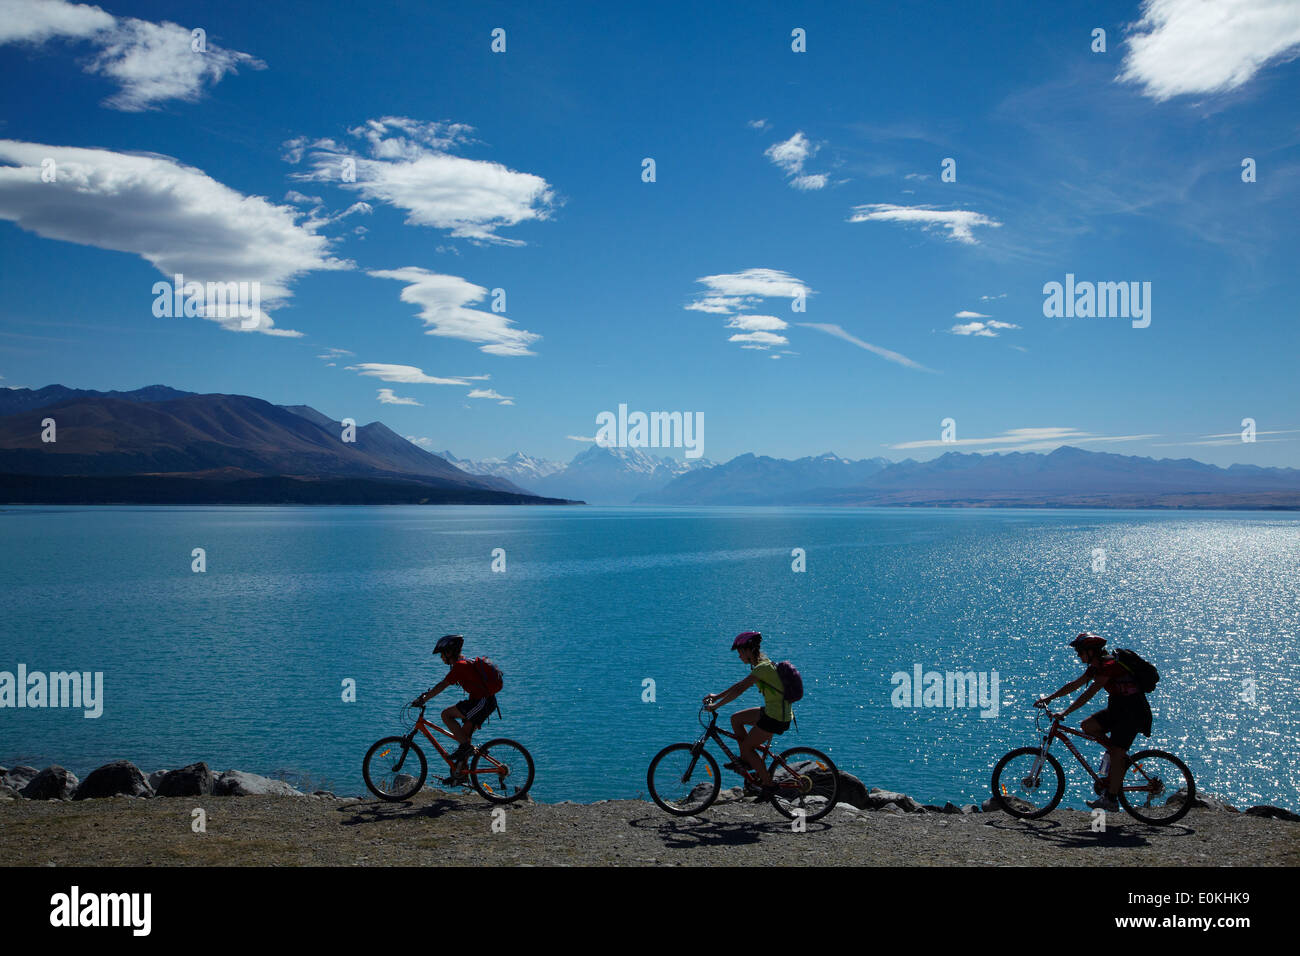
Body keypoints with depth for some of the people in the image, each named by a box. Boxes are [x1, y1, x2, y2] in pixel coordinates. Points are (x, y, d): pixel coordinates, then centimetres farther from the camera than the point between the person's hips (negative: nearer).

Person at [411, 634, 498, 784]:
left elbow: (441, 686, -16)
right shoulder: (464, 662, 19)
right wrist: (427, 693, 27)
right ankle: (460, 773, 16)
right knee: (464, 734, 12)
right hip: (488, 702, 10)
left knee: (446, 715, -8)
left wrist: (422, 700, -11)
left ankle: (465, 746, -7)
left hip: (482, 702, -10)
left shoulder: (459, 665, -13)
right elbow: (444, 683, 28)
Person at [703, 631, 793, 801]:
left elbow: (739, 690, -23)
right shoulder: (762, 665, 11)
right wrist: (717, 696, 17)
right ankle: (746, 760, 20)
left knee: (747, 747, -1)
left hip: (776, 718, -9)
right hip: (772, 711, 9)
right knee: (736, 718, 14)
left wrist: (716, 705, -19)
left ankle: (768, 784, 6)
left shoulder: (762, 668, -20)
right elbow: (741, 684, 18)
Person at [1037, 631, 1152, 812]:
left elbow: (1089, 694, -28)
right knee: (1087, 726, -2)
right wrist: (1049, 698, 12)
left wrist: (1065, 712, -30)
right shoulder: (1096, 667, 7)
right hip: (1118, 708, 9)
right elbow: (1074, 685, 14)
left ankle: (1111, 799, -5)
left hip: (1133, 712, -9)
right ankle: (1120, 757, 10)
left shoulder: (1109, 666, -22)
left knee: (1116, 755, -10)